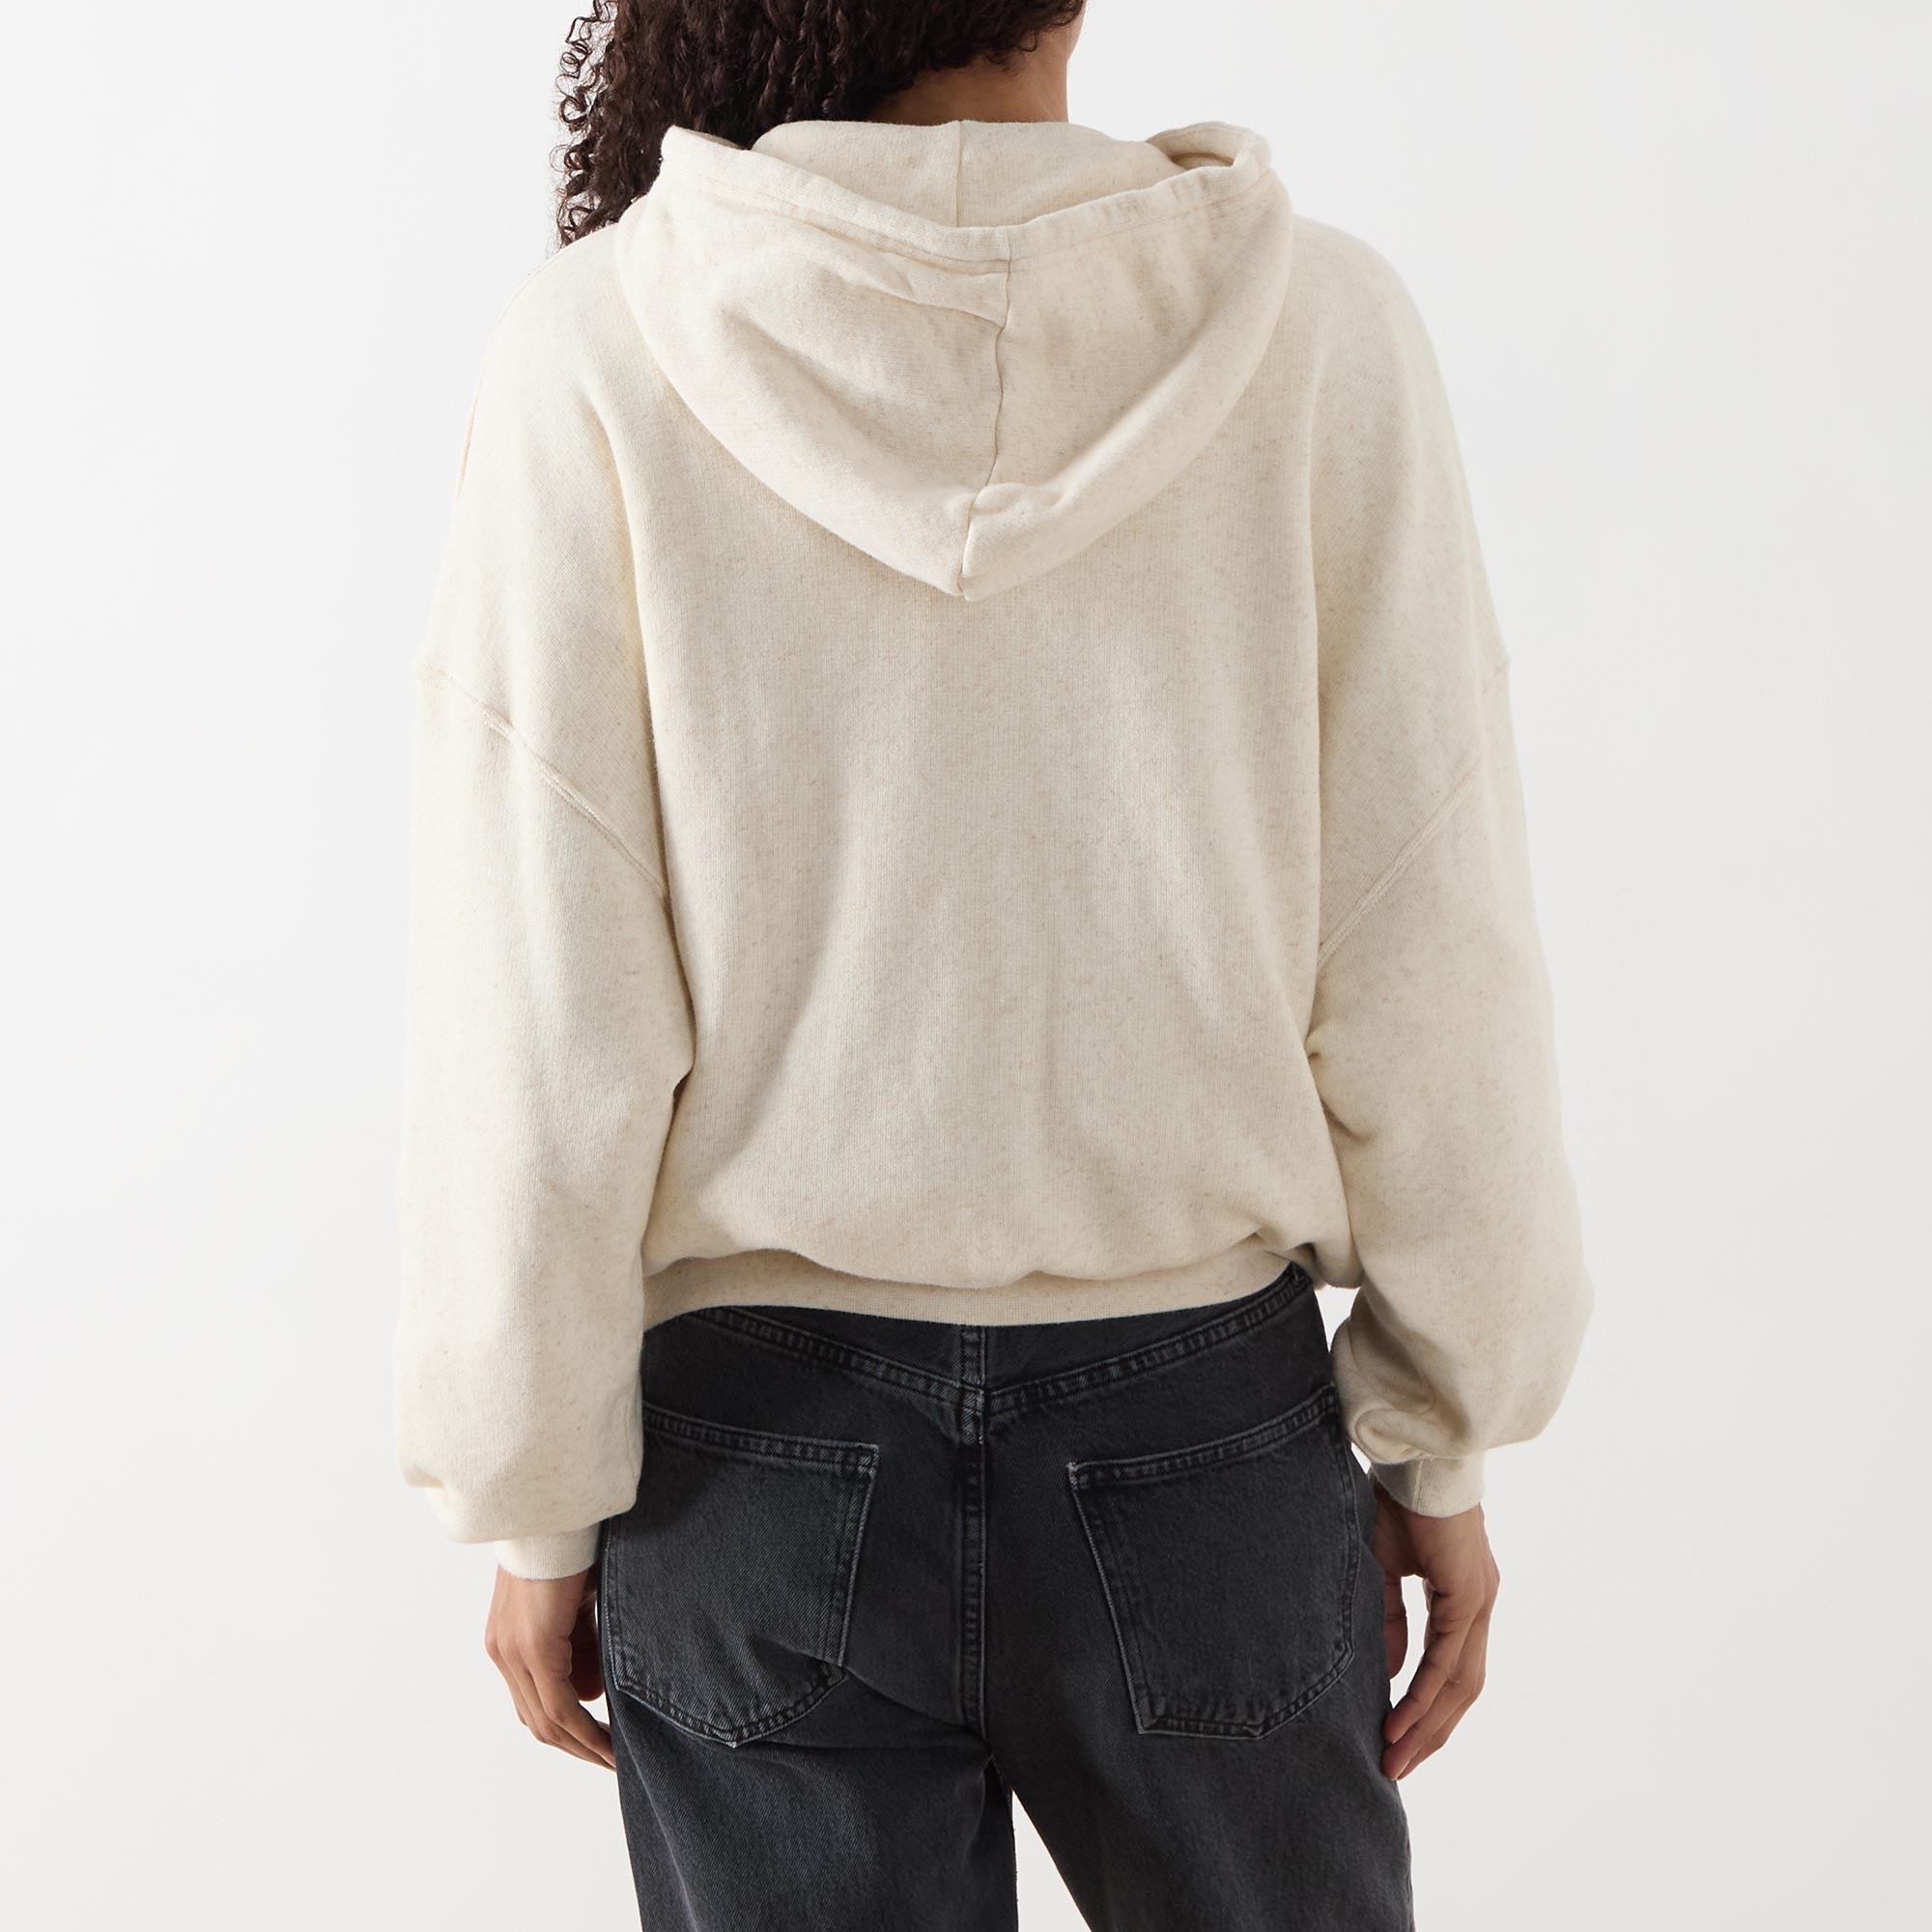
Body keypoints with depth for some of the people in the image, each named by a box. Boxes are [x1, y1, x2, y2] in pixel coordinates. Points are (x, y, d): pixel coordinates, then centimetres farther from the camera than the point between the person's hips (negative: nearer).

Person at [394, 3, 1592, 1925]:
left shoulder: (600, 350, -12)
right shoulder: (1308, 325, -11)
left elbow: (537, 1023, -11)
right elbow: (1428, 964, -7)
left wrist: (534, 1494, 2)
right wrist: (1440, 1441, 5)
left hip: (762, 1450, 0)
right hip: (1200, 1430, 1)